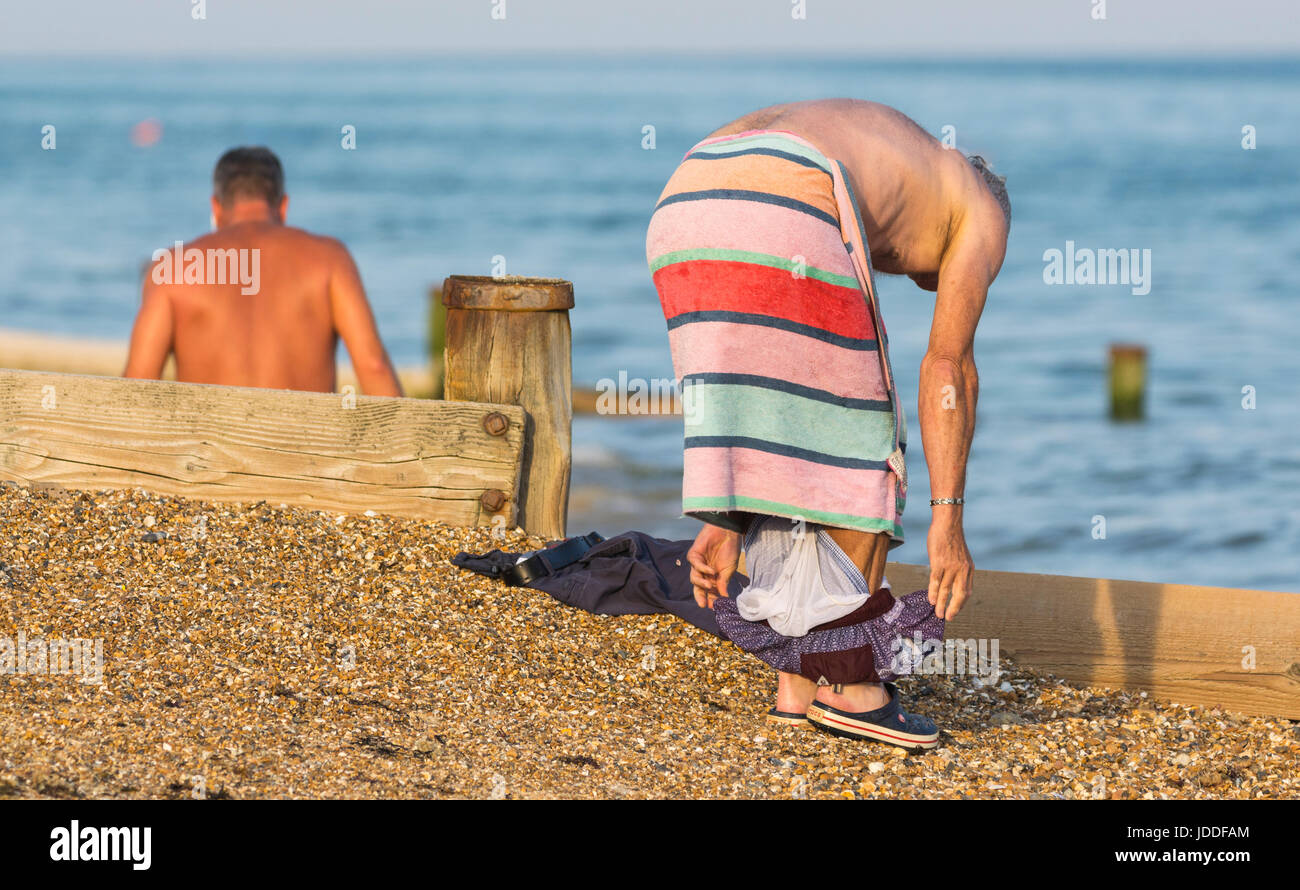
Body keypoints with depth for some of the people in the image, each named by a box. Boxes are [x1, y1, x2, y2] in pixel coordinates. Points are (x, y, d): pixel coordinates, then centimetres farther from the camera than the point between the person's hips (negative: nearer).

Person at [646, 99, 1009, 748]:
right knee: (860, 455, 10)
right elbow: (948, 368, 11)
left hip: (681, 209, 7)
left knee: (781, 446, 19)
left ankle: (797, 680, 19)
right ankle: (850, 684, 11)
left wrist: (727, 520, 34)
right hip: (780, 215, -7)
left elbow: (748, 398, 38)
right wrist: (947, 519, 7)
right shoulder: (982, 212, 27)